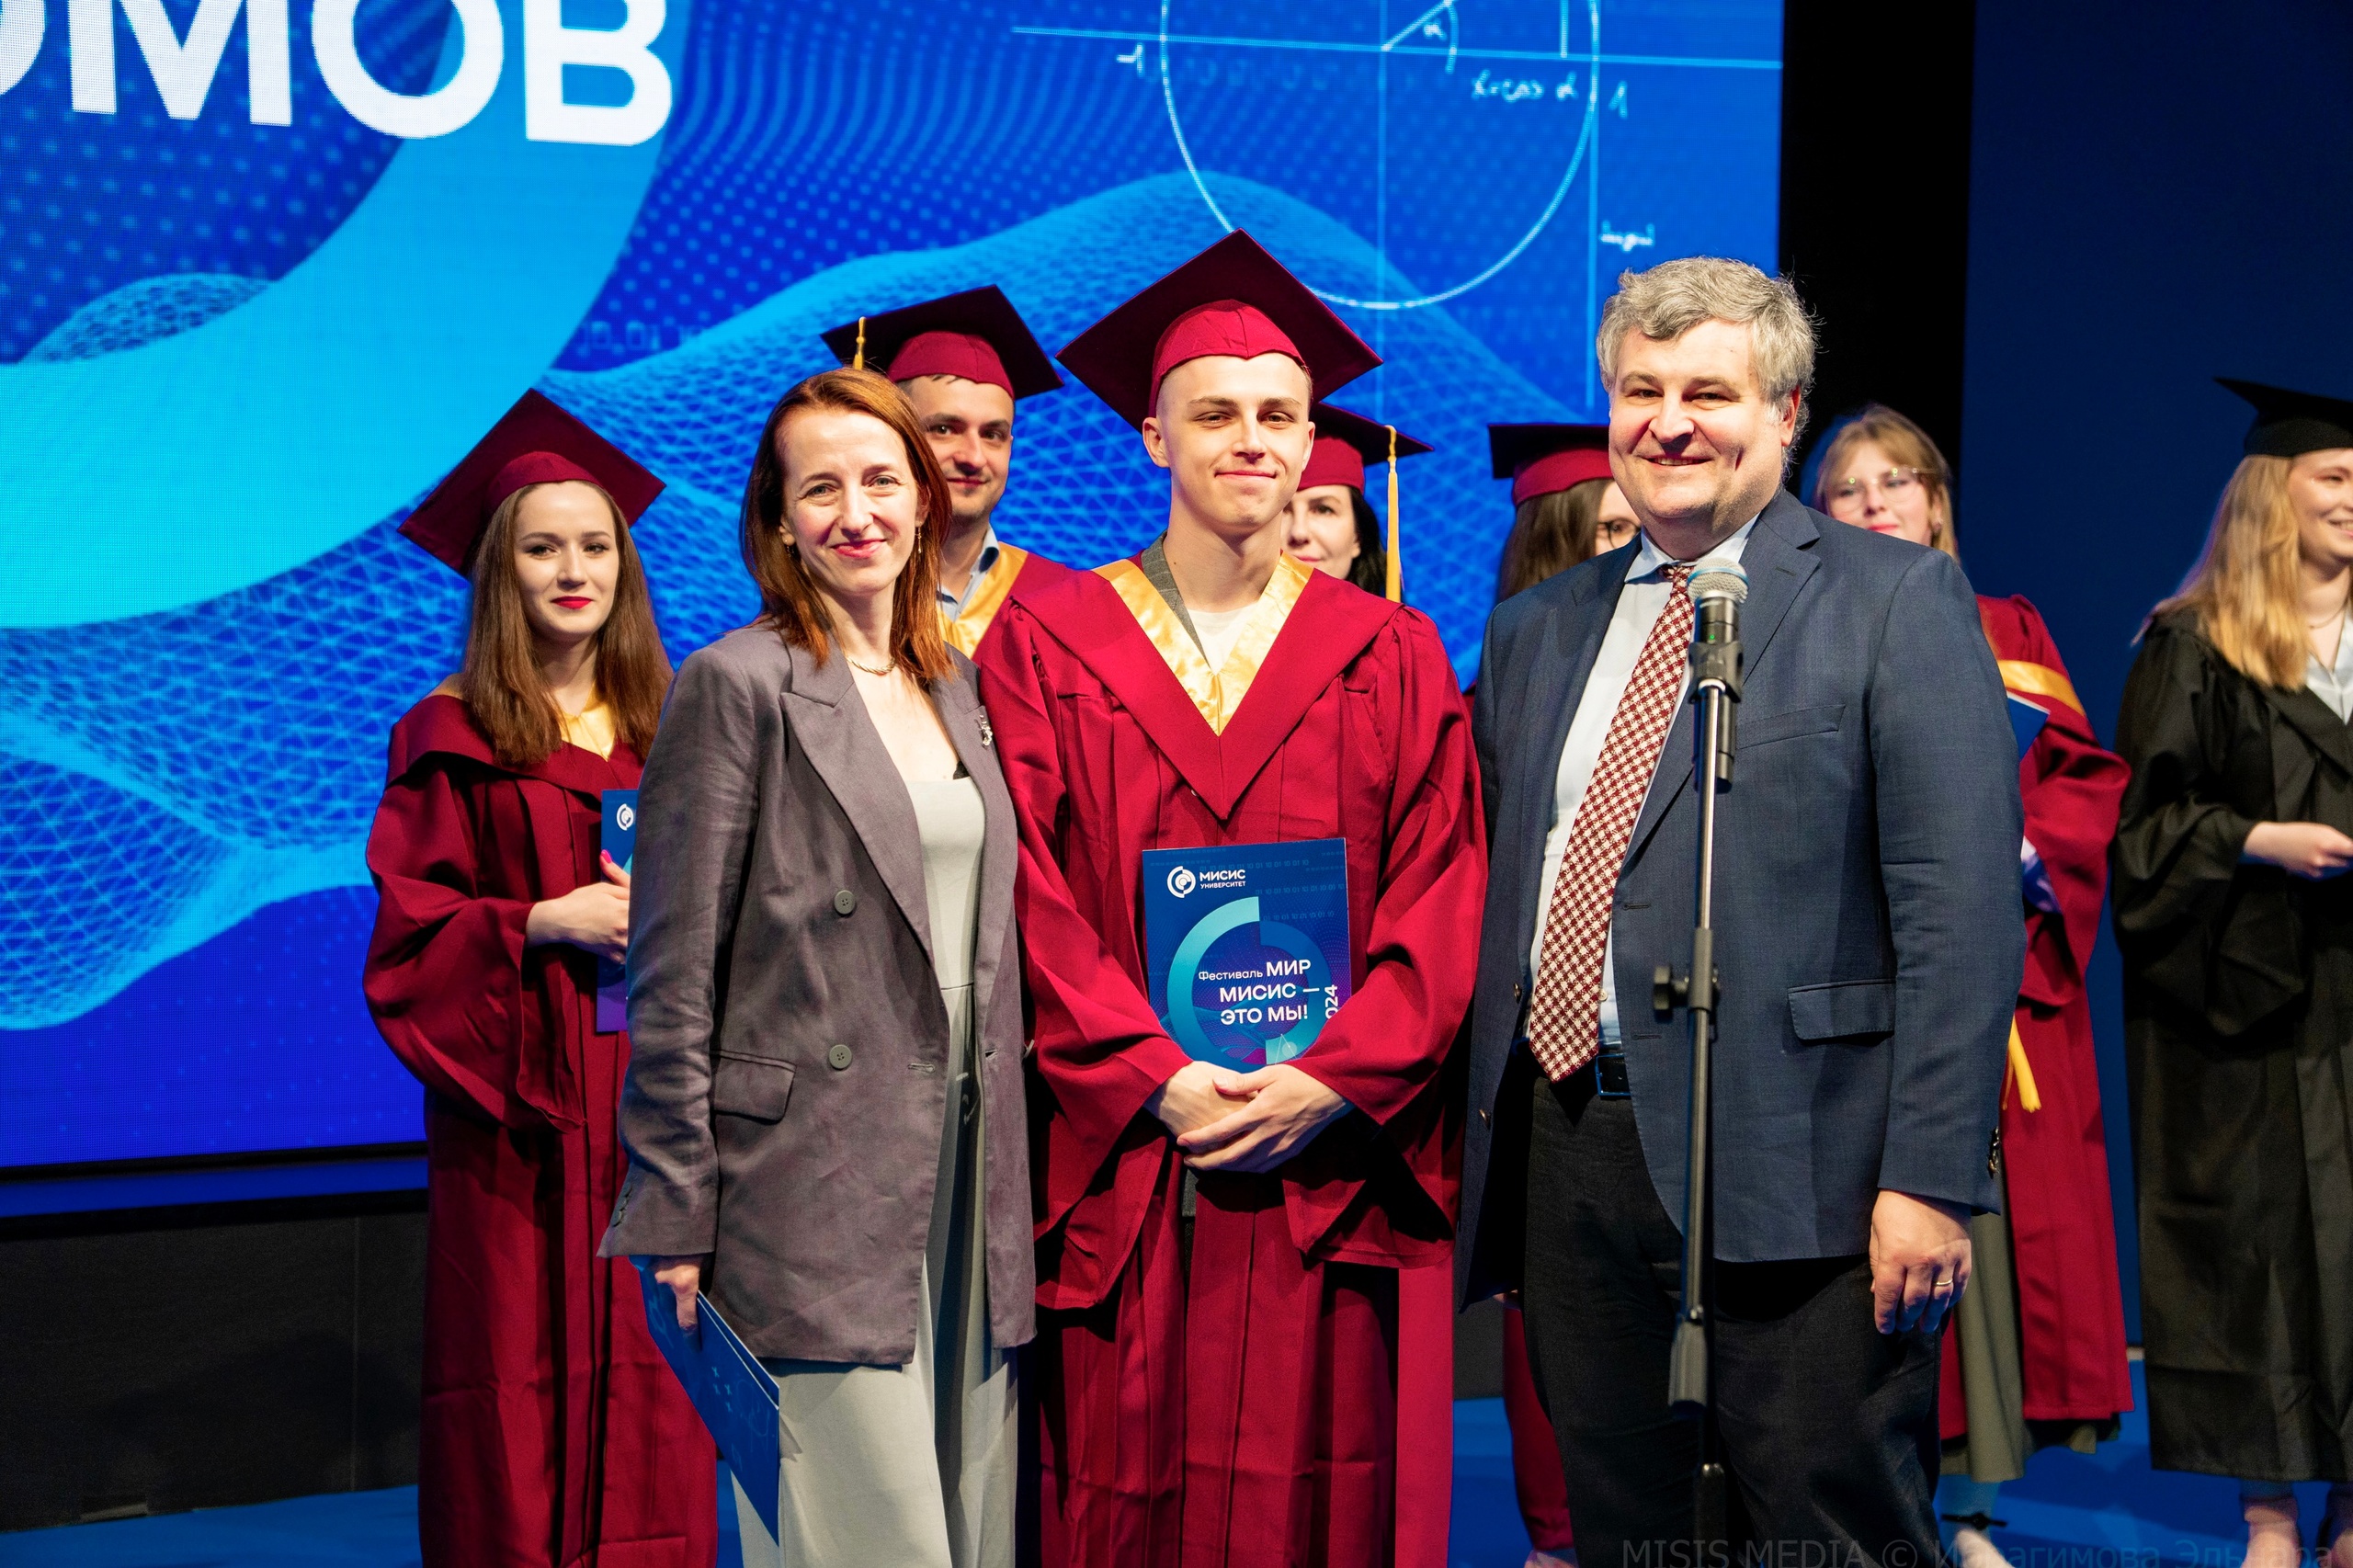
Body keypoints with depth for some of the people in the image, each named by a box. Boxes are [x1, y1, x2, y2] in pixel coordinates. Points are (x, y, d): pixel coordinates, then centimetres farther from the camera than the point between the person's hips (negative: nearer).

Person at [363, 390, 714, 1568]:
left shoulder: (667, 728, 12)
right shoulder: (455, 738, 1)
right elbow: (410, 933, -4)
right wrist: (545, 922, -17)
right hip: (522, 1109, -3)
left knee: (652, 1387, 4)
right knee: (524, 1391, -2)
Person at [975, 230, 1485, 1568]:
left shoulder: (1393, 658, 10)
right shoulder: (1047, 642, 6)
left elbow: (1439, 908, 2)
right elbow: (1034, 903, -2)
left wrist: (1327, 1081, -11)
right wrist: (1160, 1082, -13)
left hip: (1334, 1177, 1)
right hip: (1123, 1177, -1)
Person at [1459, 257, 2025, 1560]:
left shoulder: (1895, 599, -2)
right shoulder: (1536, 630, 16)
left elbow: (1960, 913, -9)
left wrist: (1929, 1176, -16)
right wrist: (1480, 1141, 13)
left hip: (1796, 1166, -5)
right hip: (1569, 1149, 5)